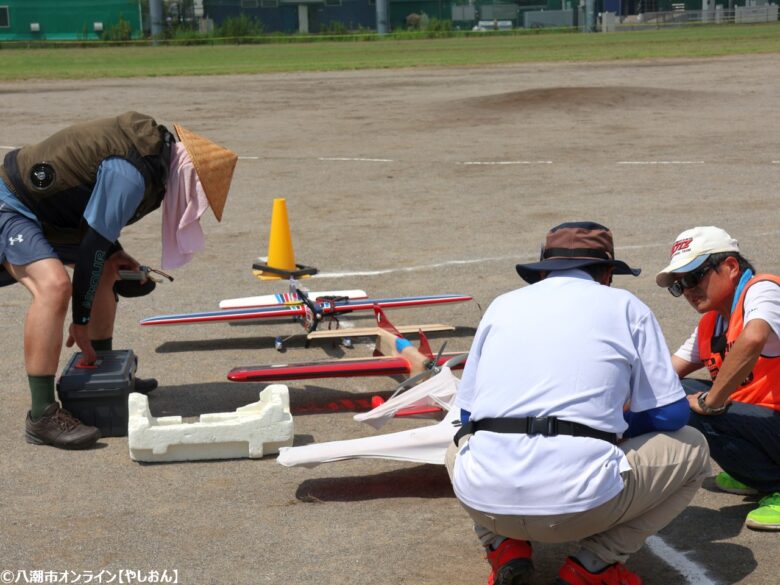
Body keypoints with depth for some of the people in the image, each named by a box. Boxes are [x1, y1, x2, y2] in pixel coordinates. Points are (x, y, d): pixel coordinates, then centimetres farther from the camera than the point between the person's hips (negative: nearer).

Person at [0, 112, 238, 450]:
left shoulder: (154, 145, 3)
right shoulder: (131, 175, -28)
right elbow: (92, 247, -24)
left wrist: (113, 253, 6)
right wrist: (81, 320, -15)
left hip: (38, 207, 11)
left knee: (107, 268, 19)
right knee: (54, 284, -31)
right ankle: (42, 416, -29)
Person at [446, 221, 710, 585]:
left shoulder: (503, 305, 20)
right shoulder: (626, 306, 12)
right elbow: (670, 414, 10)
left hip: (482, 501, 4)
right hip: (582, 504, -3)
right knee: (692, 448, 22)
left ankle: (504, 548, 12)